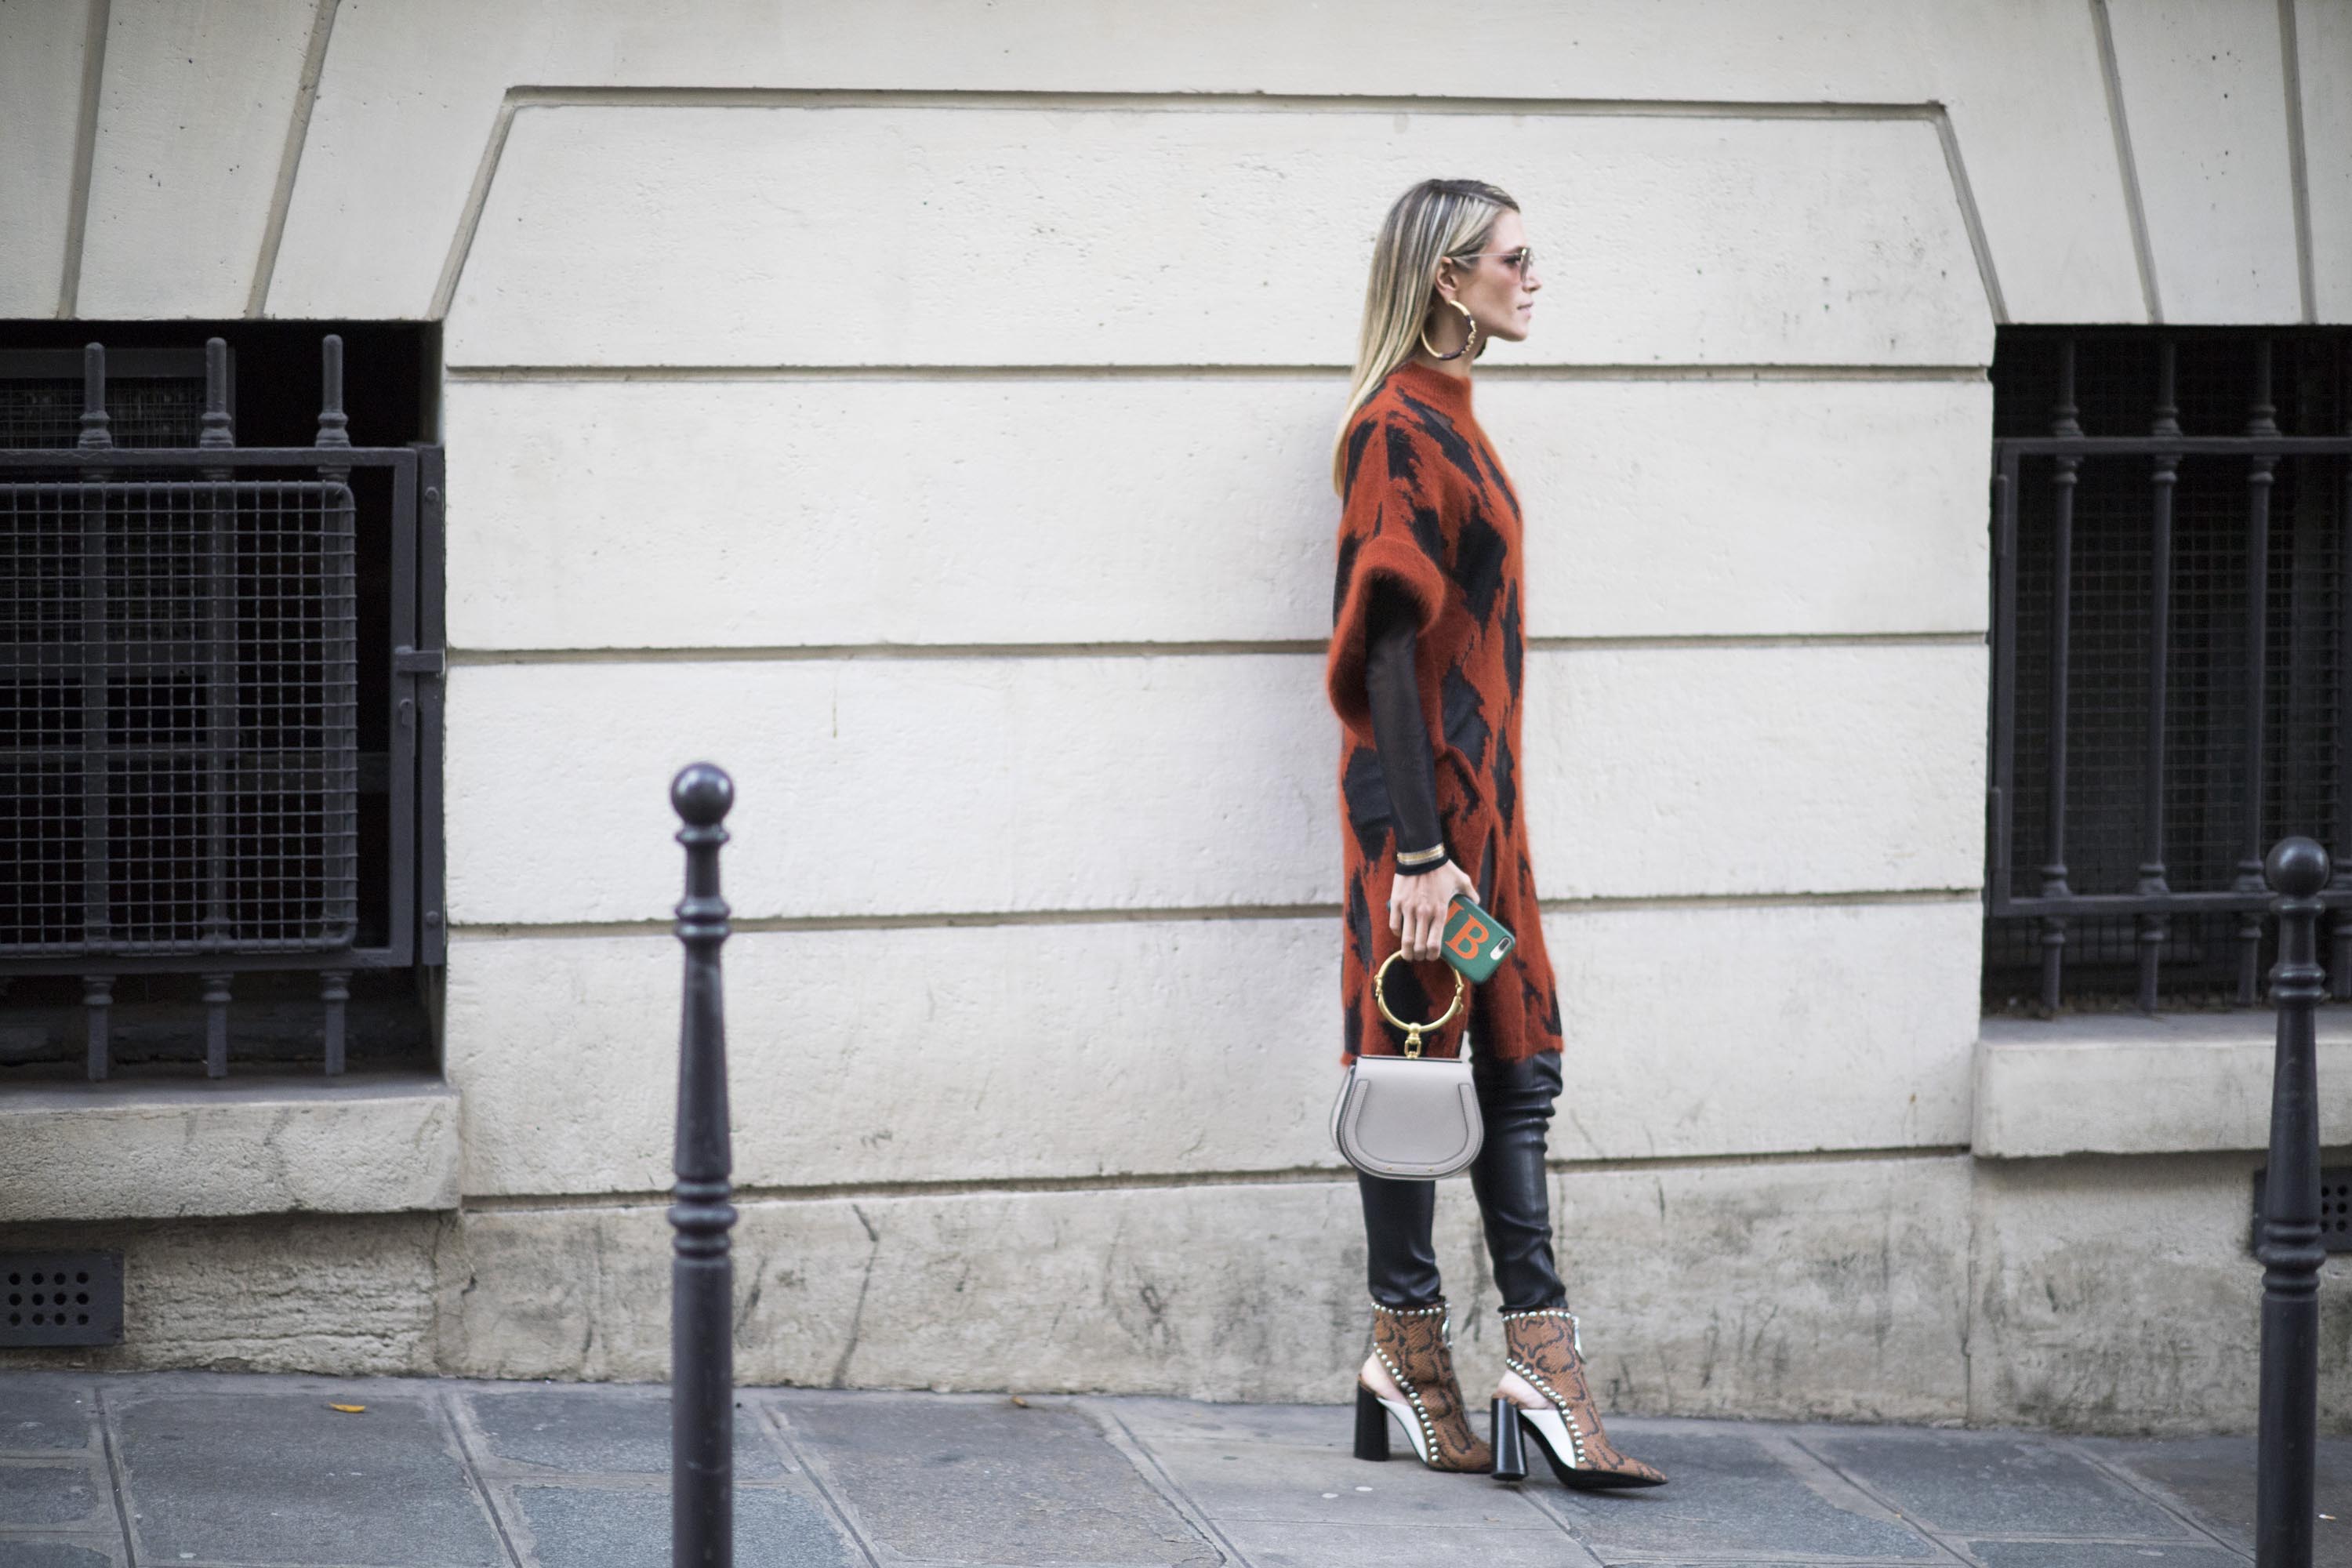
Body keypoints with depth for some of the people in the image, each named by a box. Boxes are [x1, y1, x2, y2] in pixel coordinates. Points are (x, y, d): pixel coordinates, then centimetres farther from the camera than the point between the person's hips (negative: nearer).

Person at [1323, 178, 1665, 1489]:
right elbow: (1389, 648, -19)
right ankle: (1411, 1361, 6)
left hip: (1479, 791, 10)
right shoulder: (1399, 430, -14)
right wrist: (1418, 849, -22)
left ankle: (1540, 1357, 4)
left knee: (1514, 1068, 5)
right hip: (1431, 796, -10)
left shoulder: (1444, 420, 14)